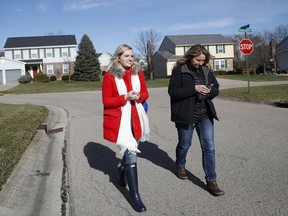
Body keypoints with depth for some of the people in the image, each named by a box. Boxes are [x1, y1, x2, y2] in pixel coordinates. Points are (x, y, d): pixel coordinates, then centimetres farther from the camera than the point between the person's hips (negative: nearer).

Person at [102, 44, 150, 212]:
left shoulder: (138, 72, 5)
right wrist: (125, 97, -20)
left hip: (135, 118, 5)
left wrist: (138, 96, -12)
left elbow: (145, 93, 11)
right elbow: (106, 101, -9)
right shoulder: (110, 76, -9)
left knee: (129, 151, 20)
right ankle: (135, 196, -1)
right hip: (119, 119, -5)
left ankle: (123, 170, 54)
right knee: (131, 154, -10)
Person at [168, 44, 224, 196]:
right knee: (185, 144, 15)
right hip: (185, 116, -4)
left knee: (209, 147, -1)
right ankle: (180, 165, 46)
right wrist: (194, 88, -25)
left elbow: (216, 88, 14)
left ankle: (211, 181, 6)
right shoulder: (179, 71, -10)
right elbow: (173, 92, -18)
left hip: (205, 116, 4)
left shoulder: (206, 71, 6)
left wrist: (210, 91, -10)